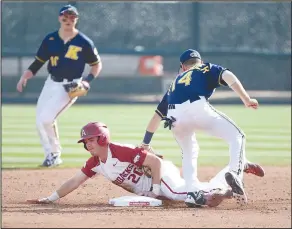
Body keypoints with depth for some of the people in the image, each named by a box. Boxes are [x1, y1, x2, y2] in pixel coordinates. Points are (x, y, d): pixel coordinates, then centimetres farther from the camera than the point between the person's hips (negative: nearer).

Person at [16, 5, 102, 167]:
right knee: (40, 121, 5)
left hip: (70, 86, -5)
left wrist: (87, 80, -15)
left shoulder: (84, 42, -10)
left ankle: (55, 154, 1)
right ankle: (50, 155, 22)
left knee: (46, 118, -18)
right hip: (51, 84, 5)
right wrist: (25, 77, -7)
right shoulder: (50, 39, 1)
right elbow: (38, 62, 7)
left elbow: (97, 64, 1)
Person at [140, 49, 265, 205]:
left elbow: (156, 116, 38)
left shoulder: (176, 82, 39)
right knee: (237, 137, 7)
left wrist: (145, 144, 47)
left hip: (175, 118, 4)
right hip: (198, 108, -4)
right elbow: (227, 76, 6)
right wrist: (246, 100, -3)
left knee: (189, 153, 28)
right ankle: (235, 172, -18)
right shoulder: (208, 69, 29)